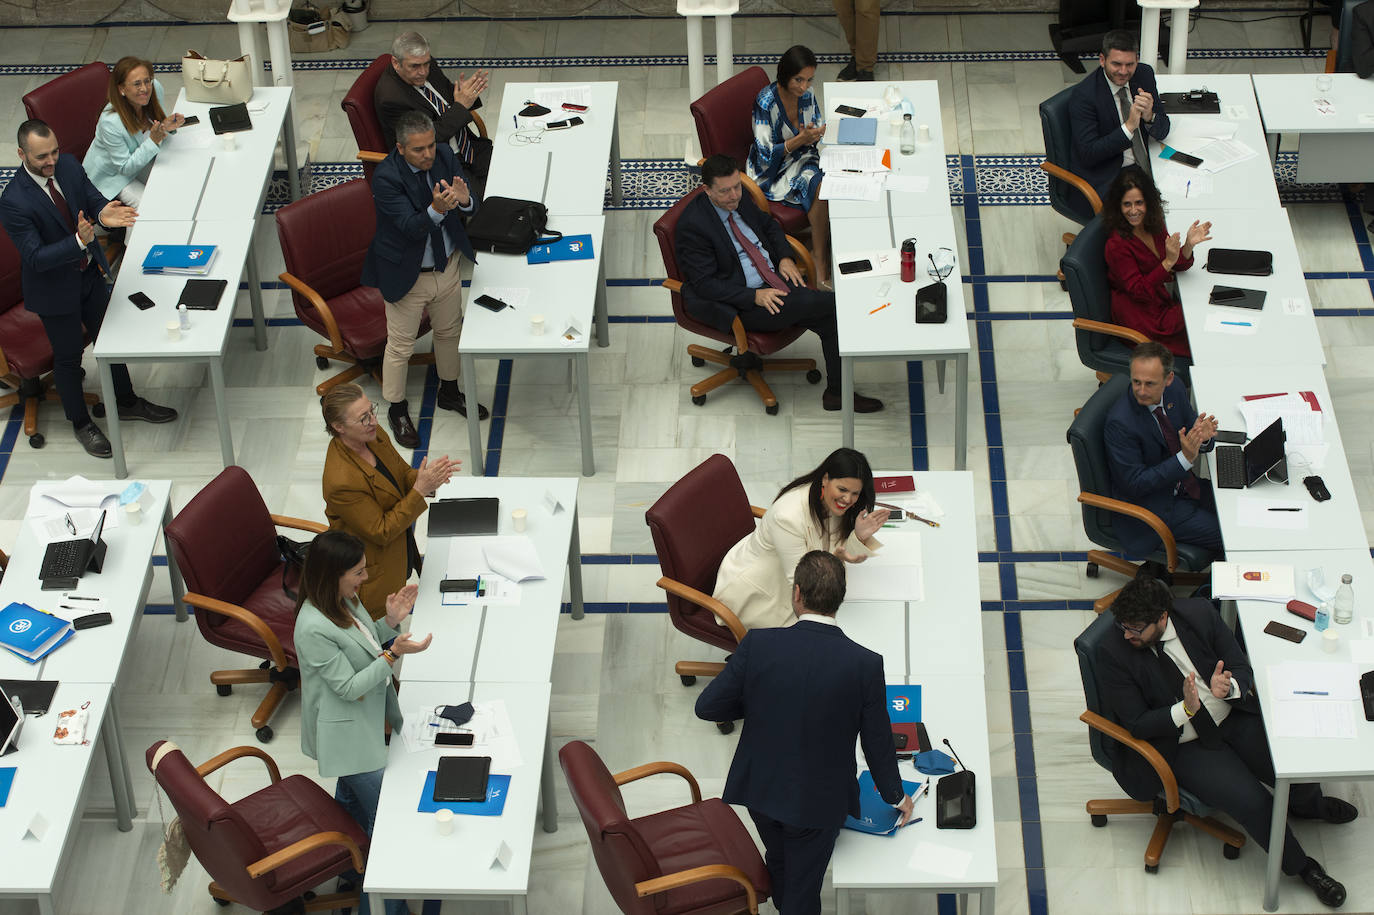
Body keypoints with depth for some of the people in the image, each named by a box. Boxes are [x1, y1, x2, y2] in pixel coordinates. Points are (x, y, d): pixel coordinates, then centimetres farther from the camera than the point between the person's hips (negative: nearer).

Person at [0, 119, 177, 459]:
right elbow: (36, 257, -30)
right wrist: (78, 242, -44)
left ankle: (126, 403, 45)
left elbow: (93, 199, -7)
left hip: (90, 272, 6)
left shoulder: (68, 166, -12)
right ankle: (81, 423, 35)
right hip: (54, 287, -6)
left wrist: (103, 213, -32)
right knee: (68, 356, 13)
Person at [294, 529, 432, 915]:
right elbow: (349, 687, -26)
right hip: (348, 735, -9)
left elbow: (365, 647, 9)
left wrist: (391, 622, -8)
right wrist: (394, 654, -33)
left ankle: (348, 871, 50)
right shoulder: (314, 628, -33)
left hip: (366, 721, 9)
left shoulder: (342, 601, -5)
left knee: (350, 800, 29)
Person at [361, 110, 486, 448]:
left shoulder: (444, 157, -10)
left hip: (448, 266, 6)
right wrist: (436, 209, -52)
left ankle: (449, 392, 47)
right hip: (407, 274, -6)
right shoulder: (385, 177, -26)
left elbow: (474, 205, -11)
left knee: (449, 331, 23)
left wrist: (464, 199, -35)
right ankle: (397, 410, 28)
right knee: (400, 345, 8)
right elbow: (411, 226, -32)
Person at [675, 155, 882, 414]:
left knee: (833, 318, -12)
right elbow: (705, 284, -18)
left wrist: (785, 258, 4)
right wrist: (755, 296, -25)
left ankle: (837, 393, 0)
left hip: (775, 280, 7)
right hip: (742, 304, -7)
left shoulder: (740, 198, 4)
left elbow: (769, 224, 24)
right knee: (833, 303, -23)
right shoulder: (692, 224, -17)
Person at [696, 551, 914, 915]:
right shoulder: (865, 665, -22)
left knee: (779, 857, 32)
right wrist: (896, 796, 8)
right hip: (818, 799, -3)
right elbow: (878, 743, -10)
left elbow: (708, 706, -13)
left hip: (759, 787, 3)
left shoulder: (758, 645, -22)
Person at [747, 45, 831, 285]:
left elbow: (820, 129, 10)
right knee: (821, 187, -30)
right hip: (772, 171, -6)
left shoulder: (807, 95, -3)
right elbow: (766, 154, -20)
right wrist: (800, 140, -33)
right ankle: (820, 260, -22)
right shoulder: (766, 102, -21)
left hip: (802, 158, 6)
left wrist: (813, 135, -15)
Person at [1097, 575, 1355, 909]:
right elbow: (1137, 724, -14)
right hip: (1184, 745, -3)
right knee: (1253, 803, -22)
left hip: (1234, 718, 3)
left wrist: (1229, 687, -27)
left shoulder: (1199, 613, -10)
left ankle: (1306, 806, 26)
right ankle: (1302, 867, 5)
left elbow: (1243, 669, -2)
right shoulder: (1114, 655, -17)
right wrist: (1186, 710, -30)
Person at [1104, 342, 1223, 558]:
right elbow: (1135, 483, -24)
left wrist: (1202, 437, -21)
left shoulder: (1174, 389, -8)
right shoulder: (1120, 422, -29)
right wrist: (1185, 458, -32)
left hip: (1183, 486, 8)